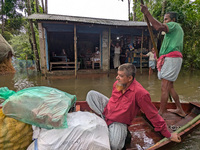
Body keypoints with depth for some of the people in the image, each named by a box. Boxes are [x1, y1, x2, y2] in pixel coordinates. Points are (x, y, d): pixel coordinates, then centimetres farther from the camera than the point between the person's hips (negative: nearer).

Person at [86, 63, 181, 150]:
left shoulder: (140, 93, -30)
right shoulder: (117, 84, -9)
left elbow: (153, 115, -20)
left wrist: (169, 135, -11)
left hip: (118, 122, -6)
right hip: (107, 107, 6)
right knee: (91, 94, -2)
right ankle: (104, 117, -4)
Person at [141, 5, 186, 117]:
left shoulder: (174, 25, -1)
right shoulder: (178, 29, 30)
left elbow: (159, 27, -22)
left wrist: (147, 13, -16)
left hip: (171, 58, -10)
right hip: (175, 58, 10)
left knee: (165, 87, -10)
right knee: (170, 86, 15)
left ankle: (162, 112, -4)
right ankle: (180, 110, 24)